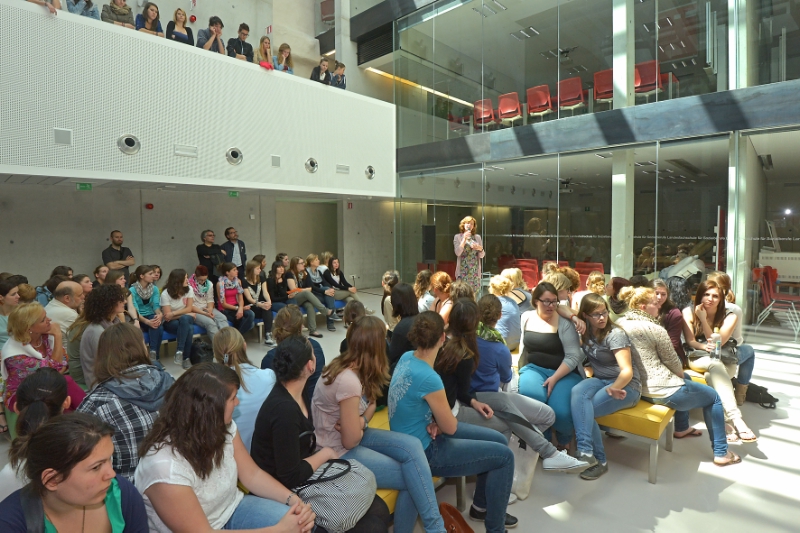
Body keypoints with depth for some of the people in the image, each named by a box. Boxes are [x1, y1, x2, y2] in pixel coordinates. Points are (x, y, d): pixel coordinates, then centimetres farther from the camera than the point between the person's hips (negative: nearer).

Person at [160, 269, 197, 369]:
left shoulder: (189, 289, -5)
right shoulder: (165, 294, -15)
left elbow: (189, 308, -6)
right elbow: (167, 316, -16)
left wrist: (173, 314, -21)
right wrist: (189, 315, -15)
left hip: (185, 320, 3)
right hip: (170, 323, -3)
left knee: (184, 319, -36)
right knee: (189, 328, -35)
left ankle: (180, 352, -31)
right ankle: (185, 358, -26)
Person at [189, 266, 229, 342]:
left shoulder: (209, 284, 5)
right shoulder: (189, 285, -12)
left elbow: (210, 299, 10)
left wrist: (210, 309, -13)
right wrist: (204, 313, -19)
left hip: (207, 309, 5)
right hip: (195, 311, -5)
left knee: (223, 318, -24)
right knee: (210, 322, -33)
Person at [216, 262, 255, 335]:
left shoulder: (237, 281, 4)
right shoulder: (220, 283, -12)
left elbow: (240, 298, 1)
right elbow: (223, 304, -12)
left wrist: (241, 308, -19)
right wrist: (238, 308, -14)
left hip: (235, 307, 5)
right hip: (225, 310, -5)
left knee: (251, 314, -23)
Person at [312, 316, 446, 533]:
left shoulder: (350, 367, -2)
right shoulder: (349, 381, -29)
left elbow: (371, 403, 10)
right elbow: (350, 441, -23)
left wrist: (361, 421, -11)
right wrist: (363, 423, -3)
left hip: (350, 436, 8)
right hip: (337, 453, -8)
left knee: (412, 446, -11)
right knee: (412, 478, -10)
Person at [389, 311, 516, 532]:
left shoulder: (406, 357, -7)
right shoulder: (428, 378, -33)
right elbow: (450, 427, -18)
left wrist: (435, 421, -8)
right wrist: (439, 422, 4)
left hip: (421, 433, 8)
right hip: (422, 451, -8)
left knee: (498, 440, 14)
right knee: (504, 456, -2)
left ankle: (481, 506, 35)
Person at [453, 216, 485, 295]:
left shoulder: (477, 237, 10)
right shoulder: (458, 237, 3)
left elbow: (481, 256, 8)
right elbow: (458, 253, -11)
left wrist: (480, 249, -12)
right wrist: (464, 239, -14)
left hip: (475, 271, 3)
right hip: (463, 271, -2)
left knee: (474, 293, 0)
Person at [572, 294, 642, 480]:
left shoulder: (615, 334, -16)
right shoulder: (586, 330, 1)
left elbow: (627, 371, -23)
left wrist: (614, 388, -42)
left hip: (625, 385, -5)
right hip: (600, 379, 5)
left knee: (581, 410, -27)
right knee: (577, 392, -31)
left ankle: (599, 460, -17)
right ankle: (586, 452, -34)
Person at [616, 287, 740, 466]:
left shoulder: (619, 325, 1)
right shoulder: (655, 329, -21)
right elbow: (672, 360, -9)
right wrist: (681, 375, 14)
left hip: (637, 388, 8)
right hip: (663, 391, -8)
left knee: (685, 380, 37)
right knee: (714, 397, 18)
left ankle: (682, 428, 49)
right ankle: (721, 453, 26)